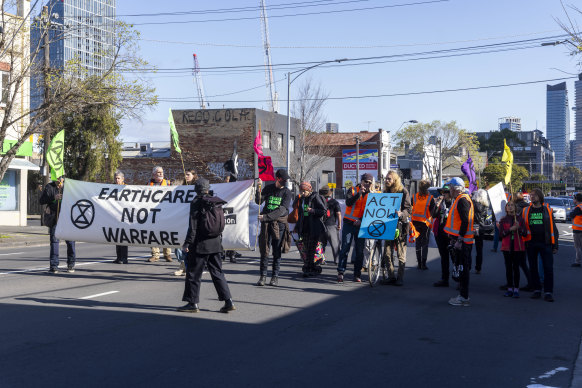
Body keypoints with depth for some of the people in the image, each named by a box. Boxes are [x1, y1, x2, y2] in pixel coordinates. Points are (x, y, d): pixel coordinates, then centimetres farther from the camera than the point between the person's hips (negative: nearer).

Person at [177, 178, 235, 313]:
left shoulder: (196, 203, -10)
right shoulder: (217, 203, 8)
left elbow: (193, 225, -13)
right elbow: (221, 224, 12)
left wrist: (187, 243, -10)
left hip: (200, 245, -6)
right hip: (216, 243, 6)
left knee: (193, 274, 4)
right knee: (217, 273, 11)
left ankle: (193, 303, 8)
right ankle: (228, 301, 6)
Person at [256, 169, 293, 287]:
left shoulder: (287, 192, 0)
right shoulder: (268, 188, 8)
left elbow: (282, 210, -10)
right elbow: (258, 202, 1)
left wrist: (265, 217, -17)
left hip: (279, 223, -1)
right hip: (266, 224, 2)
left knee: (277, 252, 0)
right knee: (264, 250, 1)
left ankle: (275, 277, 7)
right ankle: (263, 276, 8)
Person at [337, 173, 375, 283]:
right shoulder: (352, 190, 5)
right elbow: (348, 203, -13)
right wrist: (359, 193, -22)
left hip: (361, 225, 2)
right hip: (349, 223, -2)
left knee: (360, 250, 2)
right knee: (345, 248, -6)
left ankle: (357, 274, 8)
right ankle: (340, 272, -3)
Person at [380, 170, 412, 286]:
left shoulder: (403, 191, -4)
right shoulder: (385, 192, 13)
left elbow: (408, 209, -9)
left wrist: (401, 214, -29)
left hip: (400, 225, -5)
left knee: (401, 254, -2)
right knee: (387, 253, 4)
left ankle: (400, 277, 6)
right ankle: (391, 276, 14)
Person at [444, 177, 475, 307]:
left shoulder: (462, 200, -16)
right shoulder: (460, 200, 17)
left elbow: (465, 222, -22)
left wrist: (459, 240, -23)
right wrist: (454, 238, 23)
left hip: (463, 240, -10)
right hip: (460, 239, 10)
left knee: (463, 268, -6)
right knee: (462, 268, 14)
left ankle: (464, 298, -3)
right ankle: (462, 295, 20)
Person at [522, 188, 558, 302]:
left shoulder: (547, 210, 5)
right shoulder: (526, 211, 9)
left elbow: (553, 228, 6)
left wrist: (555, 245, 2)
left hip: (545, 243, -2)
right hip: (531, 243, 2)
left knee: (548, 268, -6)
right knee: (533, 268, 7)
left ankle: (548, 292, -2)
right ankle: (537, 290, 17)